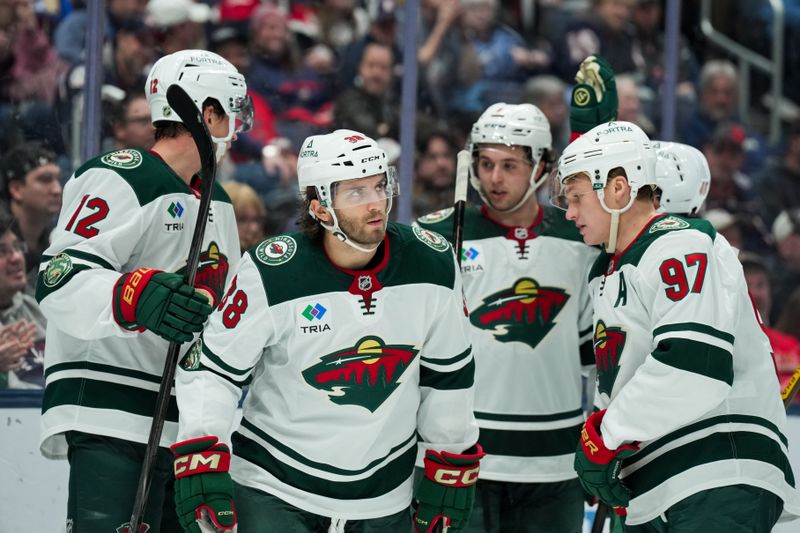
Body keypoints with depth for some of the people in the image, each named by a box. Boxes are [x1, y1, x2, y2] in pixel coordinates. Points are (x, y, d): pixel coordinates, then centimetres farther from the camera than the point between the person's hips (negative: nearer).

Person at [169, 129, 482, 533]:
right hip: (274, 489, -4)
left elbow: (448, 374, 7)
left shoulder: (432, 265, -6)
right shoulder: (271, 275, -18)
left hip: (383, 499, 4)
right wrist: (200, 465, -19)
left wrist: (450, 470, 10)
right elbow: (212, 367, -11)